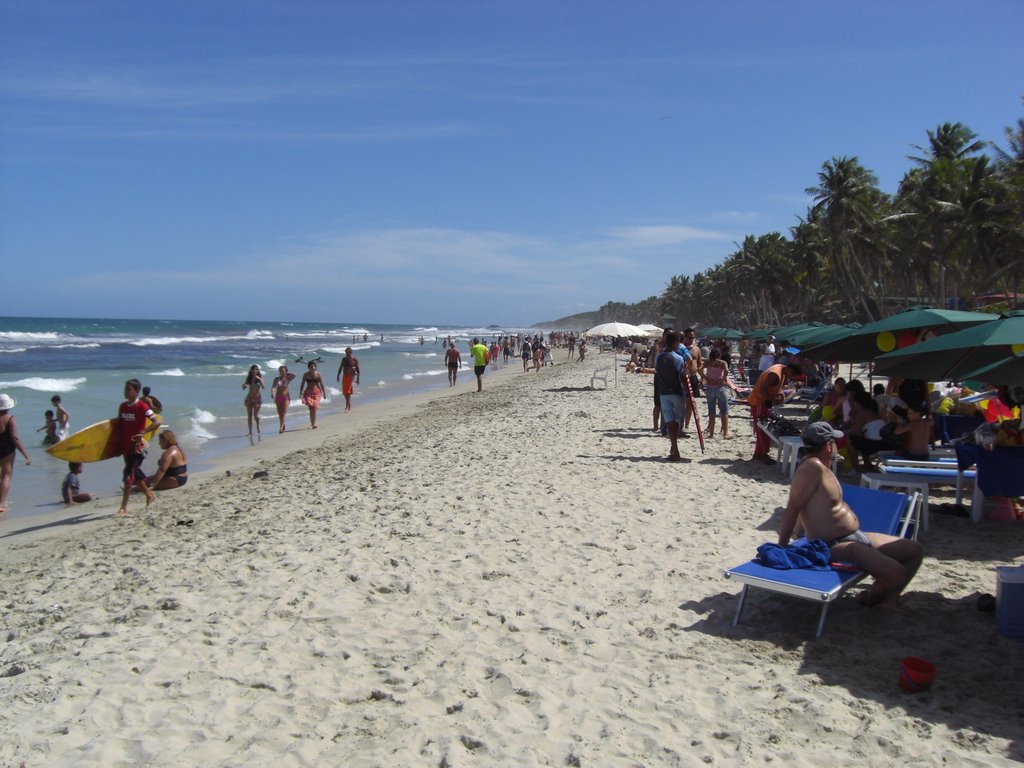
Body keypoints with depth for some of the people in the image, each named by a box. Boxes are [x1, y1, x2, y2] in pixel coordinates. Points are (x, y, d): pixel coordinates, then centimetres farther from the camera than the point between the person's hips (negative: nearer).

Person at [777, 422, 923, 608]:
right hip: (835, 546, -11)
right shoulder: (813, 467, -22)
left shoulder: (823, 467, 9)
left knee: (915, 551, 13)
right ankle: (871, 598, 7)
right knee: (896, 574, -23)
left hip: (856, 536, 11)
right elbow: (793, 508, -25)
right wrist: (782, 548, -25)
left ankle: (887, 599, 18)